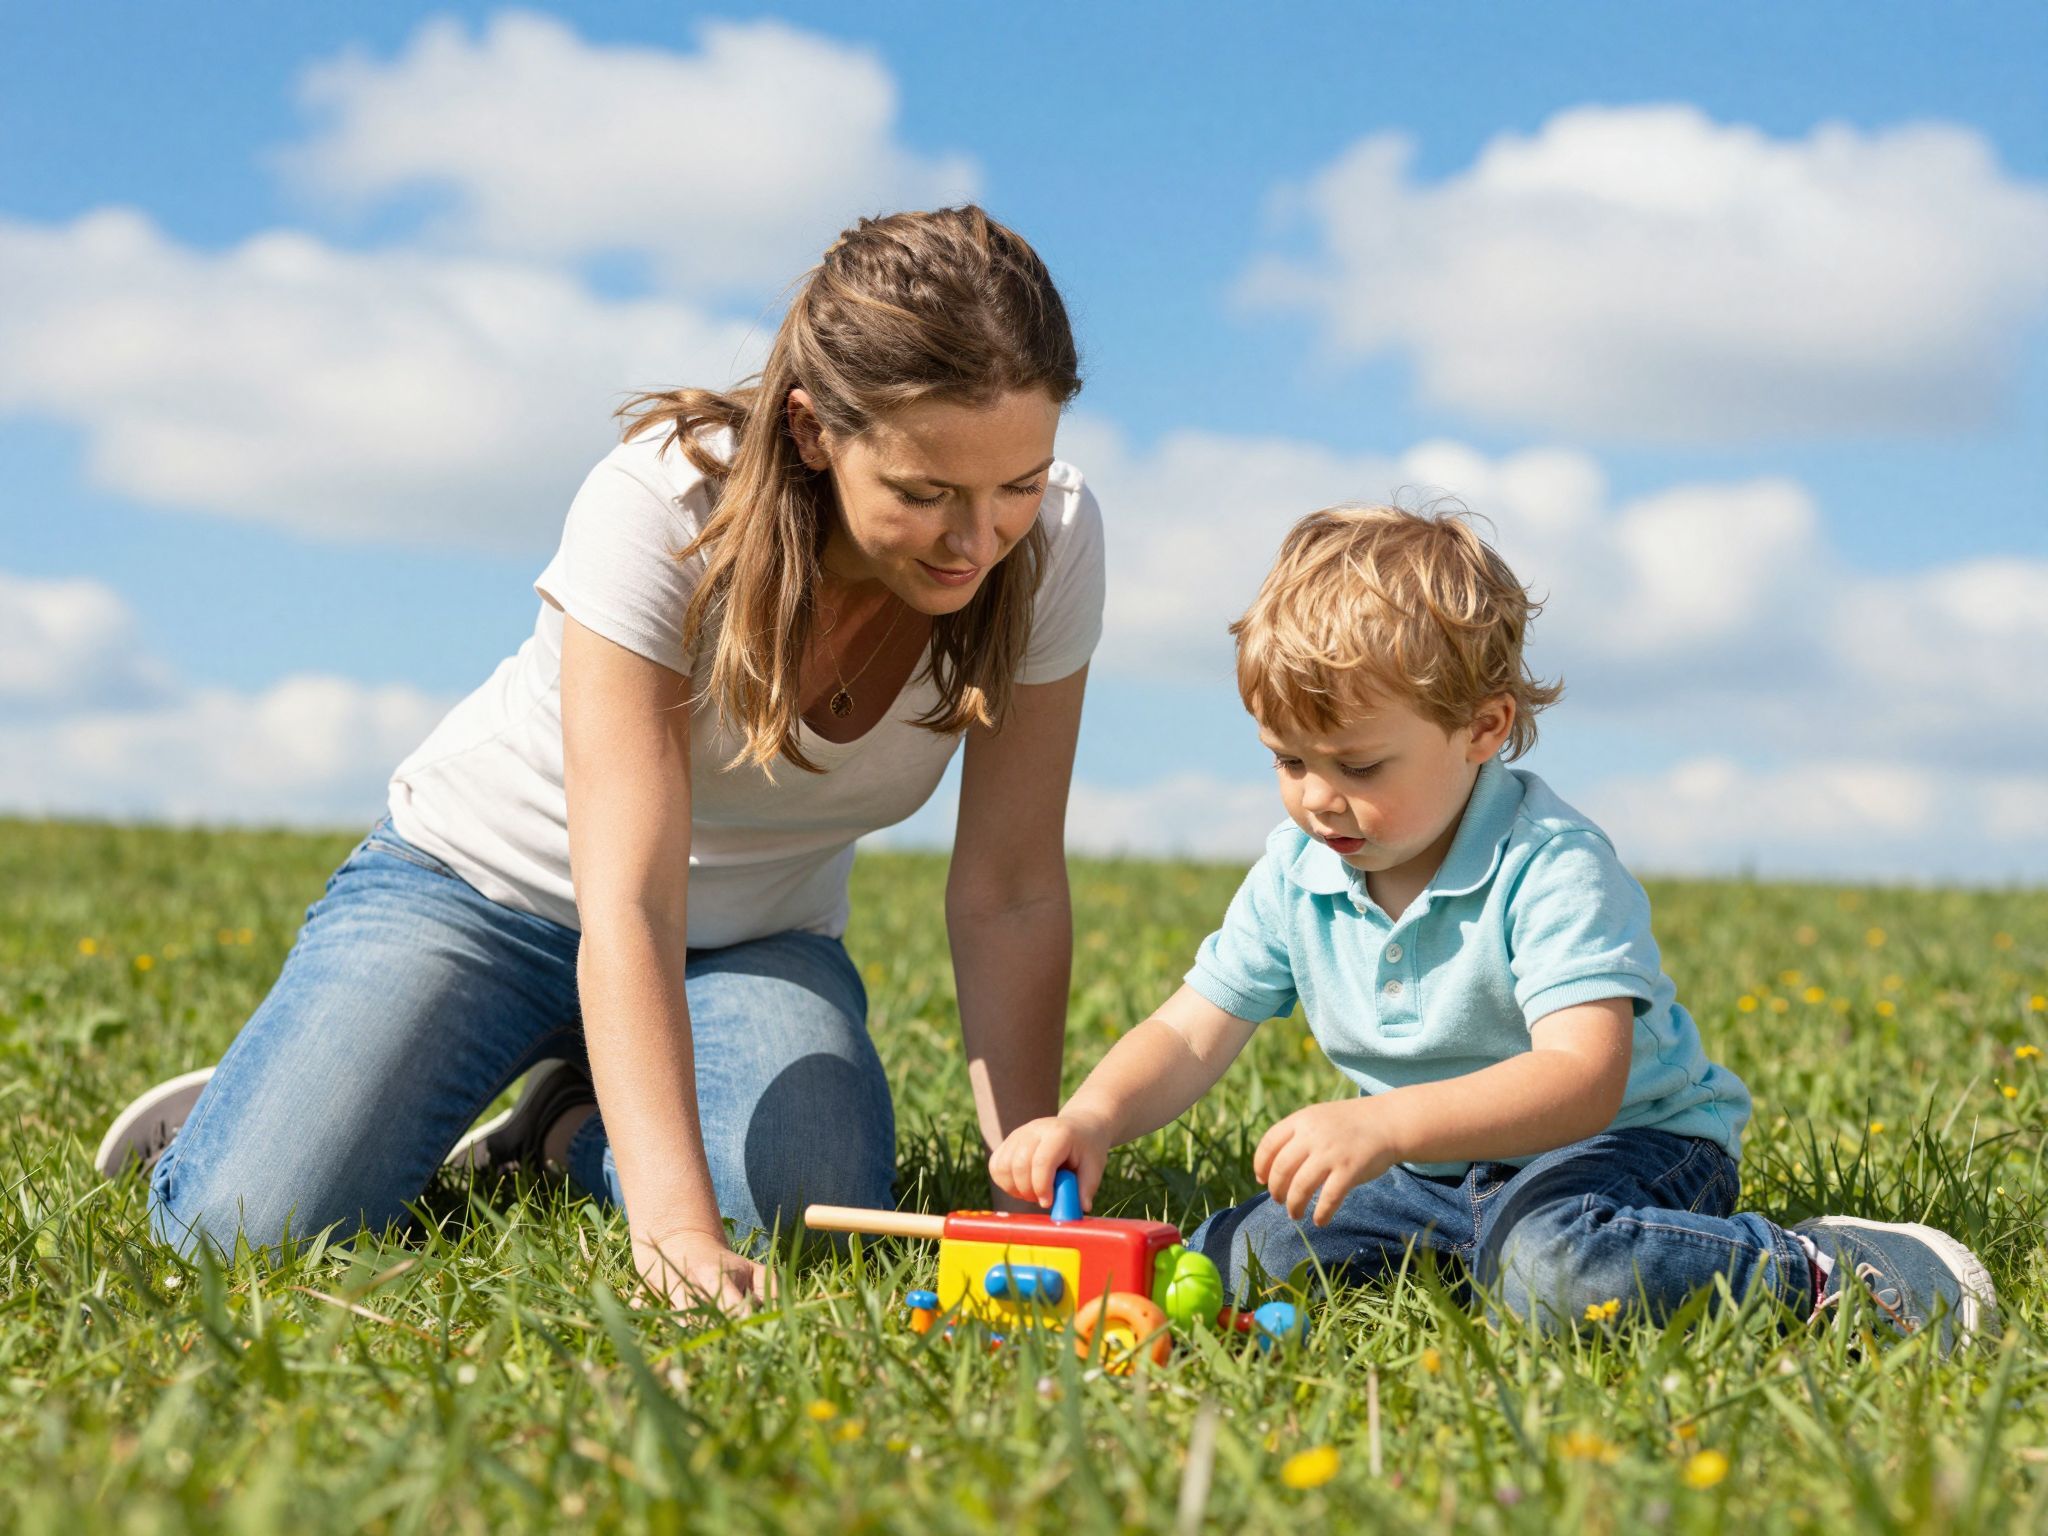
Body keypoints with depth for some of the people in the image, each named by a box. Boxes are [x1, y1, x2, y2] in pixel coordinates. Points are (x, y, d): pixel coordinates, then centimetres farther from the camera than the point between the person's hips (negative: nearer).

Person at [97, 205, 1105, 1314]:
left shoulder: (1050, 542, -21)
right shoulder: (659, 506, -32)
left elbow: (1011, 894, -16)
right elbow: (629, 908, -38)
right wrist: (678, 1226, -48)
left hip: (756, 938, 3)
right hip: (489, 883, -3)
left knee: (825, 1207, -27)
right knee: (245, 1227, -21)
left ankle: (583, 1128, 6)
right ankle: (221, 1120, 17)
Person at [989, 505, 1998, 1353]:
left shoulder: (1552, 867, -22)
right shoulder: (1297, 875, -1)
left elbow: (1582, 1079, -35)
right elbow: (1191, 1035, 3)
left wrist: (1386, 1125, -51)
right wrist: (1094, 1116, -20)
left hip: (1630, 1143, -7)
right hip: (1439, 1172, 7)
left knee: (1551, 1269, -39)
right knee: (1239, 1258, -11)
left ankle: (1818, 1275, -17)